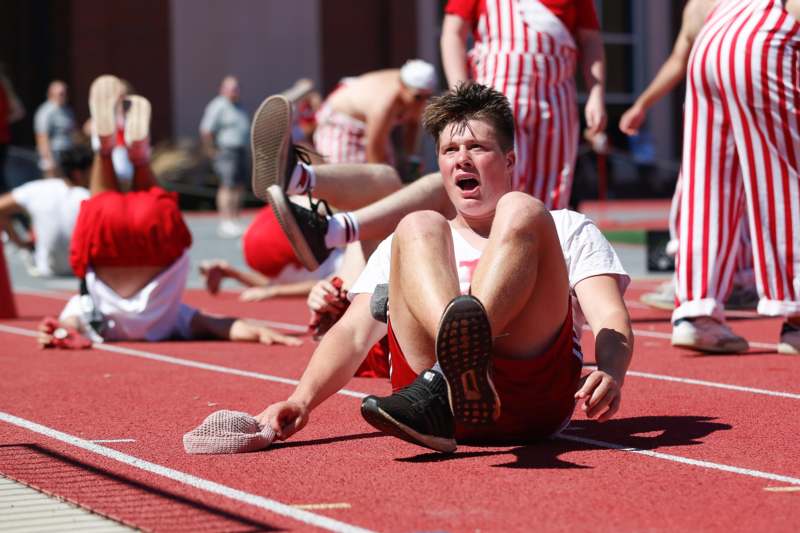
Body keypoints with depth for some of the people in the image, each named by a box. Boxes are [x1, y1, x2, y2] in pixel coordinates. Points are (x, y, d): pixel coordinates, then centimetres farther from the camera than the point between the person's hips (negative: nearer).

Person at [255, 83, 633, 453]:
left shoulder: (568, 230, 29)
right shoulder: (398, 246, 34)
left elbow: (611, 318, 12)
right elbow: (353, 332, 19)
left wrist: (610, 374, -13)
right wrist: (302, 399, -2)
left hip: (534, 397, -1)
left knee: (521, 211, -18)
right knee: (417, 227, -17)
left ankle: (445, 381, -45)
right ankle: (461, 370, -50)